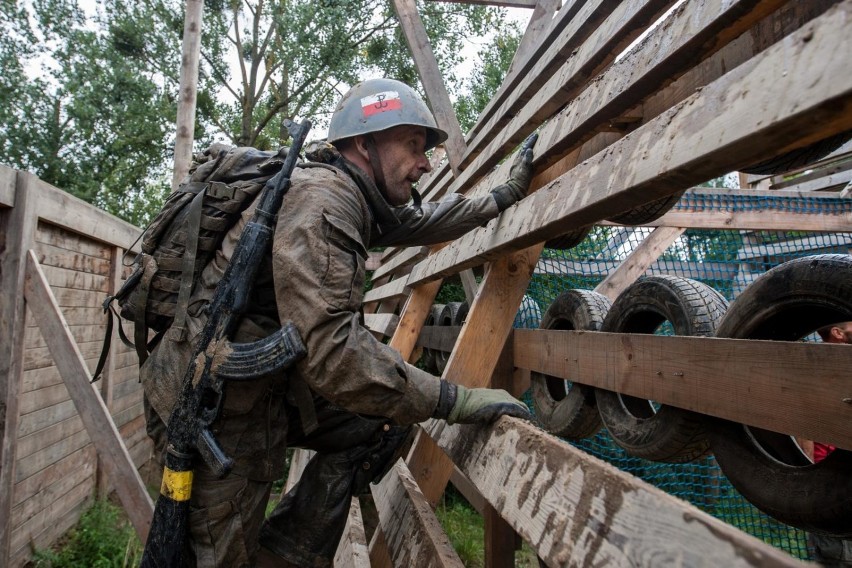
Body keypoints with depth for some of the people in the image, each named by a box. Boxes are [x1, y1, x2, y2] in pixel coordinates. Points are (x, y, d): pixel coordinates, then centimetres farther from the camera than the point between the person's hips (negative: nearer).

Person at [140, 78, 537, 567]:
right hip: (215, 402, -9)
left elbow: (420, 221, 22)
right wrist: (455, 401, -26)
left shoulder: (355, 198, 5)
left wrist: (507, 194, 26)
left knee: (382, 424, 10)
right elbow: (333, 350, -32)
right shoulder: (320, 197, -24)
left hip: (269, 381, 9)